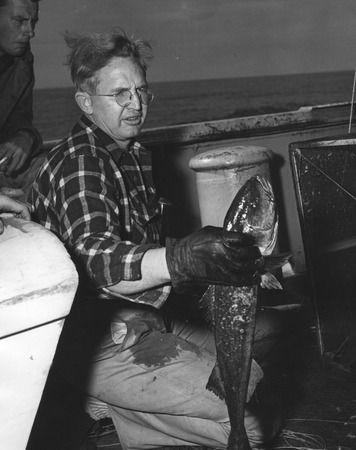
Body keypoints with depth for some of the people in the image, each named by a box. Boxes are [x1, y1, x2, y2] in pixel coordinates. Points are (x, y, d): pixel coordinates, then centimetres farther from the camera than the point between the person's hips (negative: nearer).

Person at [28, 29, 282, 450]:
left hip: (144, 316, 9)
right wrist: (180, 259, -55)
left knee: (248, 375, 15)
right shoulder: (76, 163, -19)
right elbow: (94, 259, -37)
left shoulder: (135, 155, 13)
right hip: (100, 342, -9)